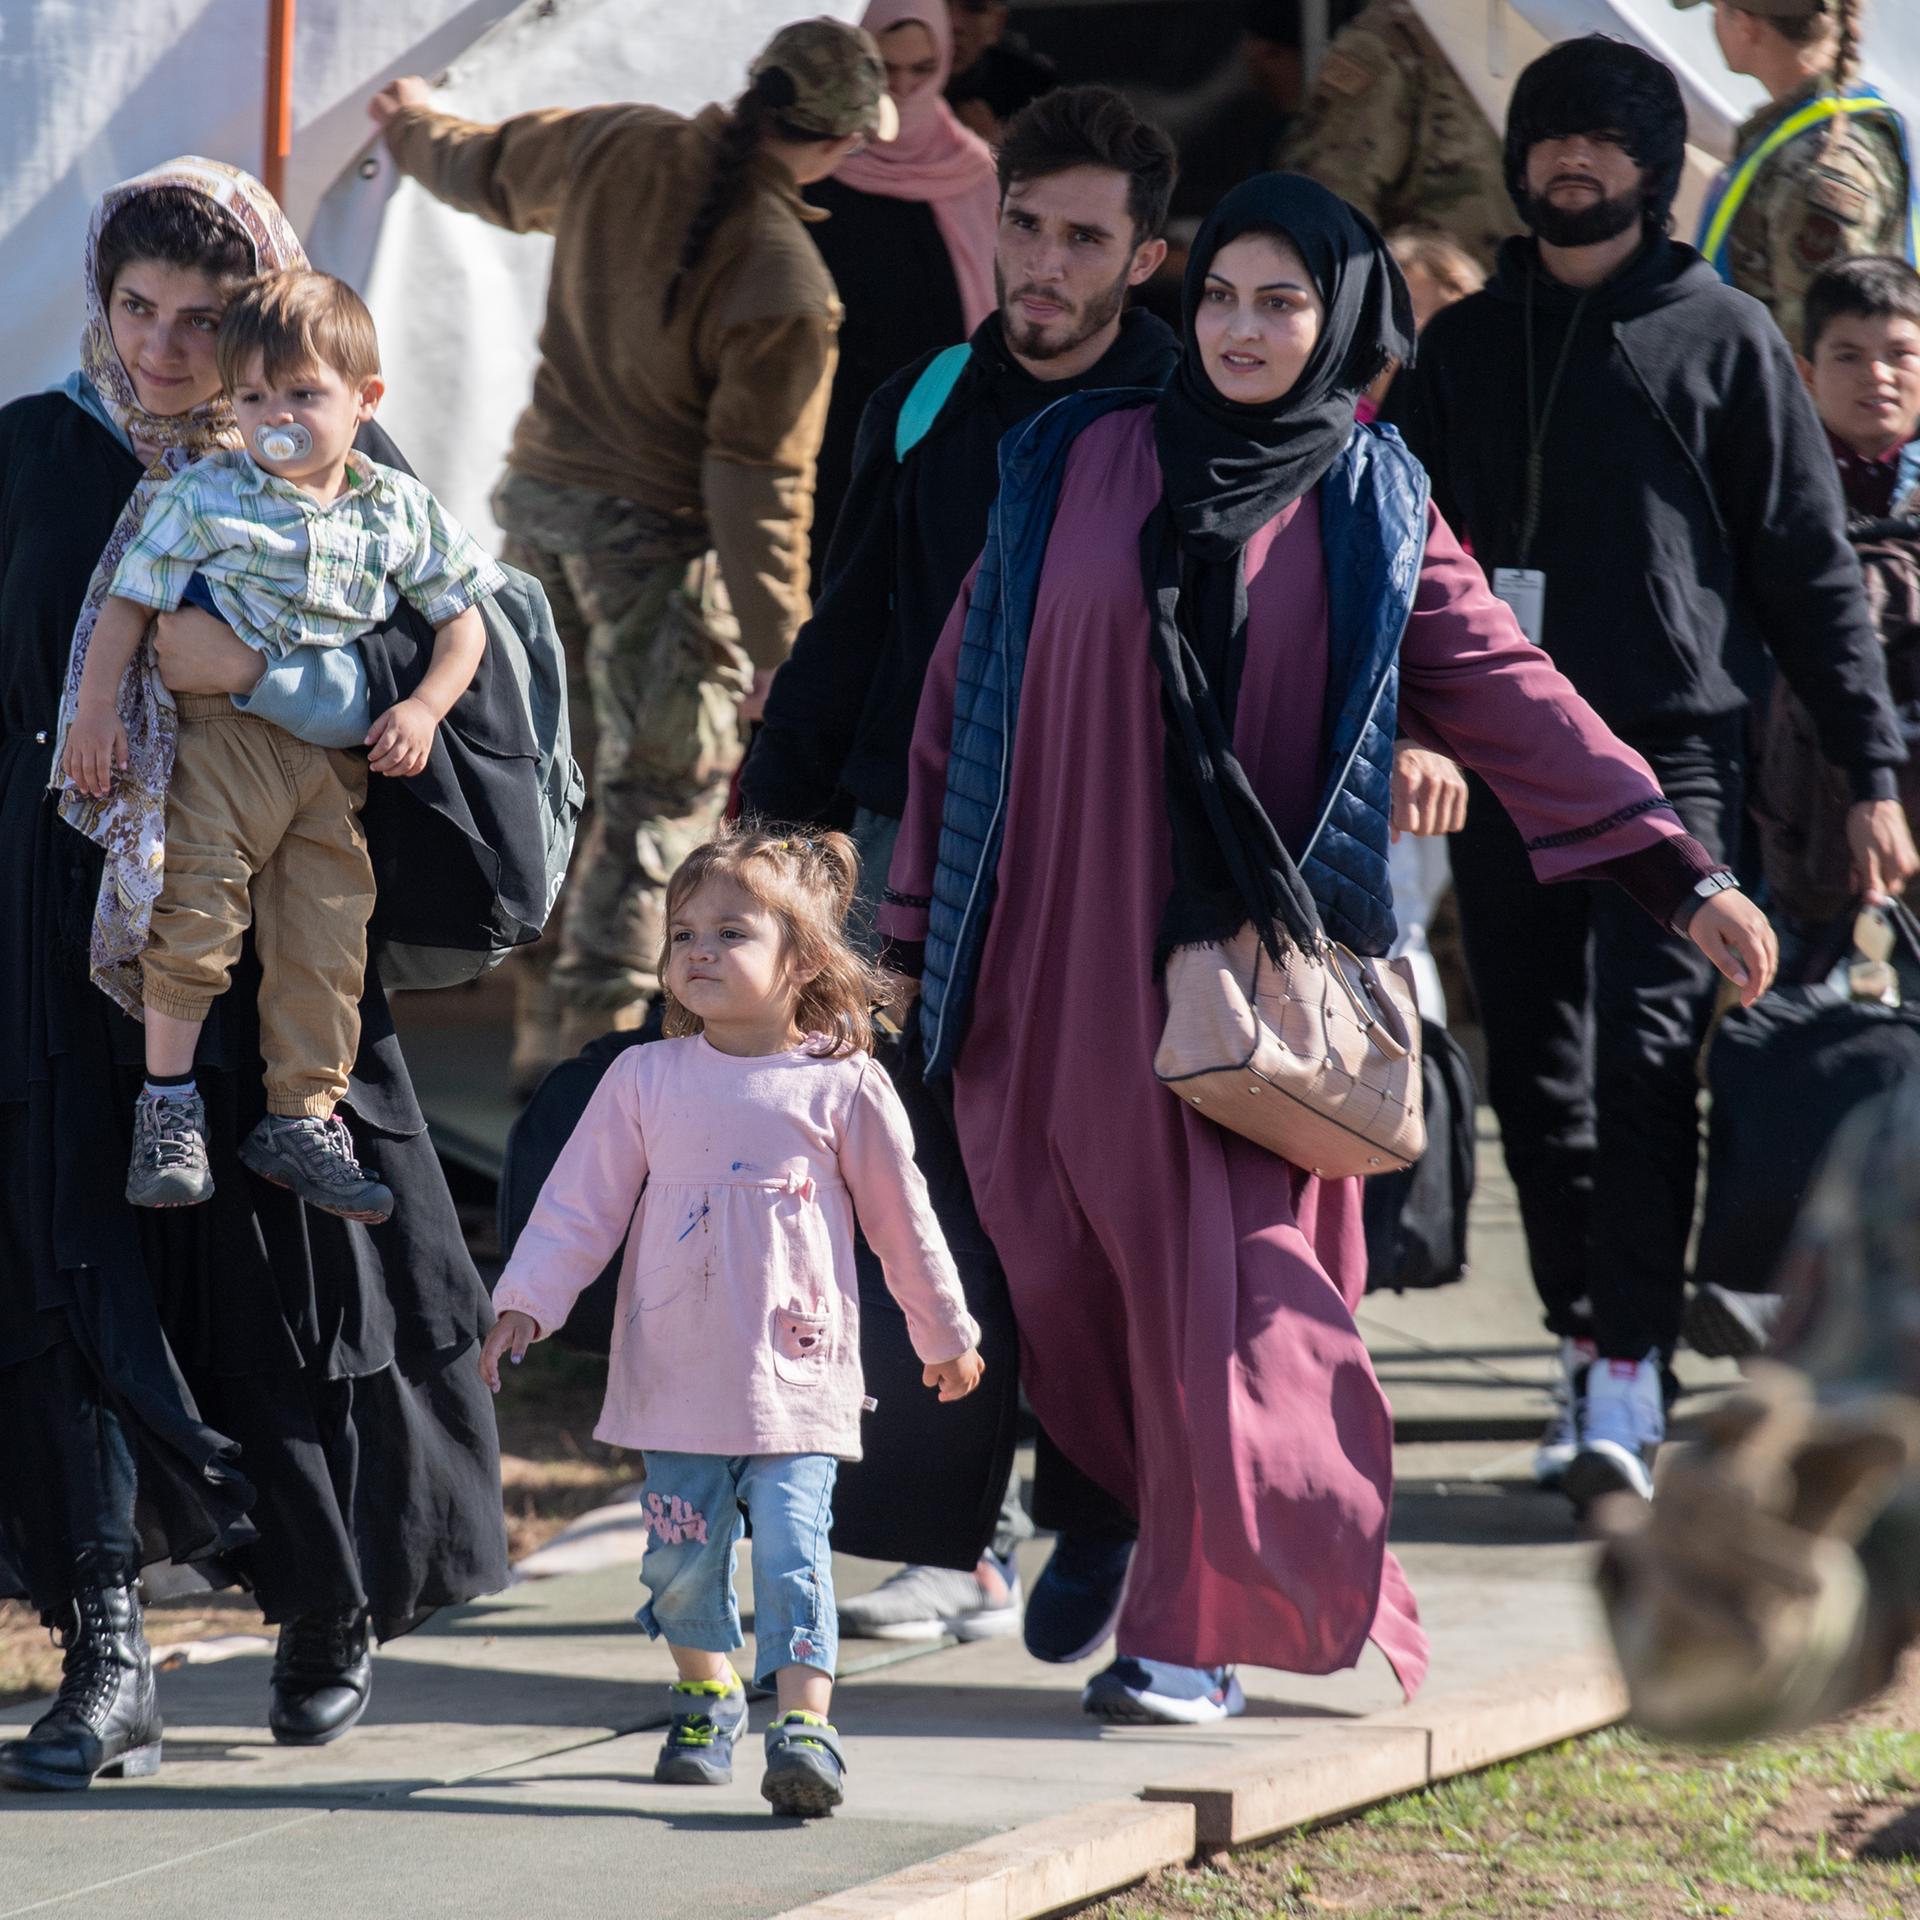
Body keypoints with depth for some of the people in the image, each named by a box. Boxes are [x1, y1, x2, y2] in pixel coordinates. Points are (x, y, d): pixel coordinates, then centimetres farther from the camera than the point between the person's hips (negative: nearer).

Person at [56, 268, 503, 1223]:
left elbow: (461, 615, 13)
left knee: (326, 943, 3)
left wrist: (425, 708, -2)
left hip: (336, 764, 3)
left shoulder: (399, 510, 6)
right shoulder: (204, 495, -1)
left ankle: (302, 1118, 14)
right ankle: (168, 1103, 1)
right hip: (221, 738, -3)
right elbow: (129, 602, 0)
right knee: (194, 911, -11)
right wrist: (96, 709, -8)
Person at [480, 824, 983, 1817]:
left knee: (791, 1545, -12)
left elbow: (903, 1220, 9)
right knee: (681, 1553, 8)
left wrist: (946, 1335, 18)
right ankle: (706, 1698, 29)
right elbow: (579, 1203, 6)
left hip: (796, 1372, -3)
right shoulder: (644, 1080, 3)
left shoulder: (844, 1089, -1)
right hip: (674, 1373, 3)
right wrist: (524, 1303, -3)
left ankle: (804, 1725, -15)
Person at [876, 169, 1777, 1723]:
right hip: (1065, 947, 2)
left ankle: (1204, 1623, -1)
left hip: (1248, 955, -1)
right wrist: (919, 924, 6)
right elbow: (969, 689, 8)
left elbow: (1510, 697, 2)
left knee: (1223, 1280, -6)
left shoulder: (1371, 512, 4)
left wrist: (1684, 879, -4)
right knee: (1075, 1273, 5)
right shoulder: (1073, 469, 5)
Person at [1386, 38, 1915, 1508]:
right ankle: (1588, 1349, 15)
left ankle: (1629, 1383, -17)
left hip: (1672, 753, -4)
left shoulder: (1722, 337, 6)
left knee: (1644, 1062, -14)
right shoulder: (1463, 349, 15)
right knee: (1537, 1079, 5)